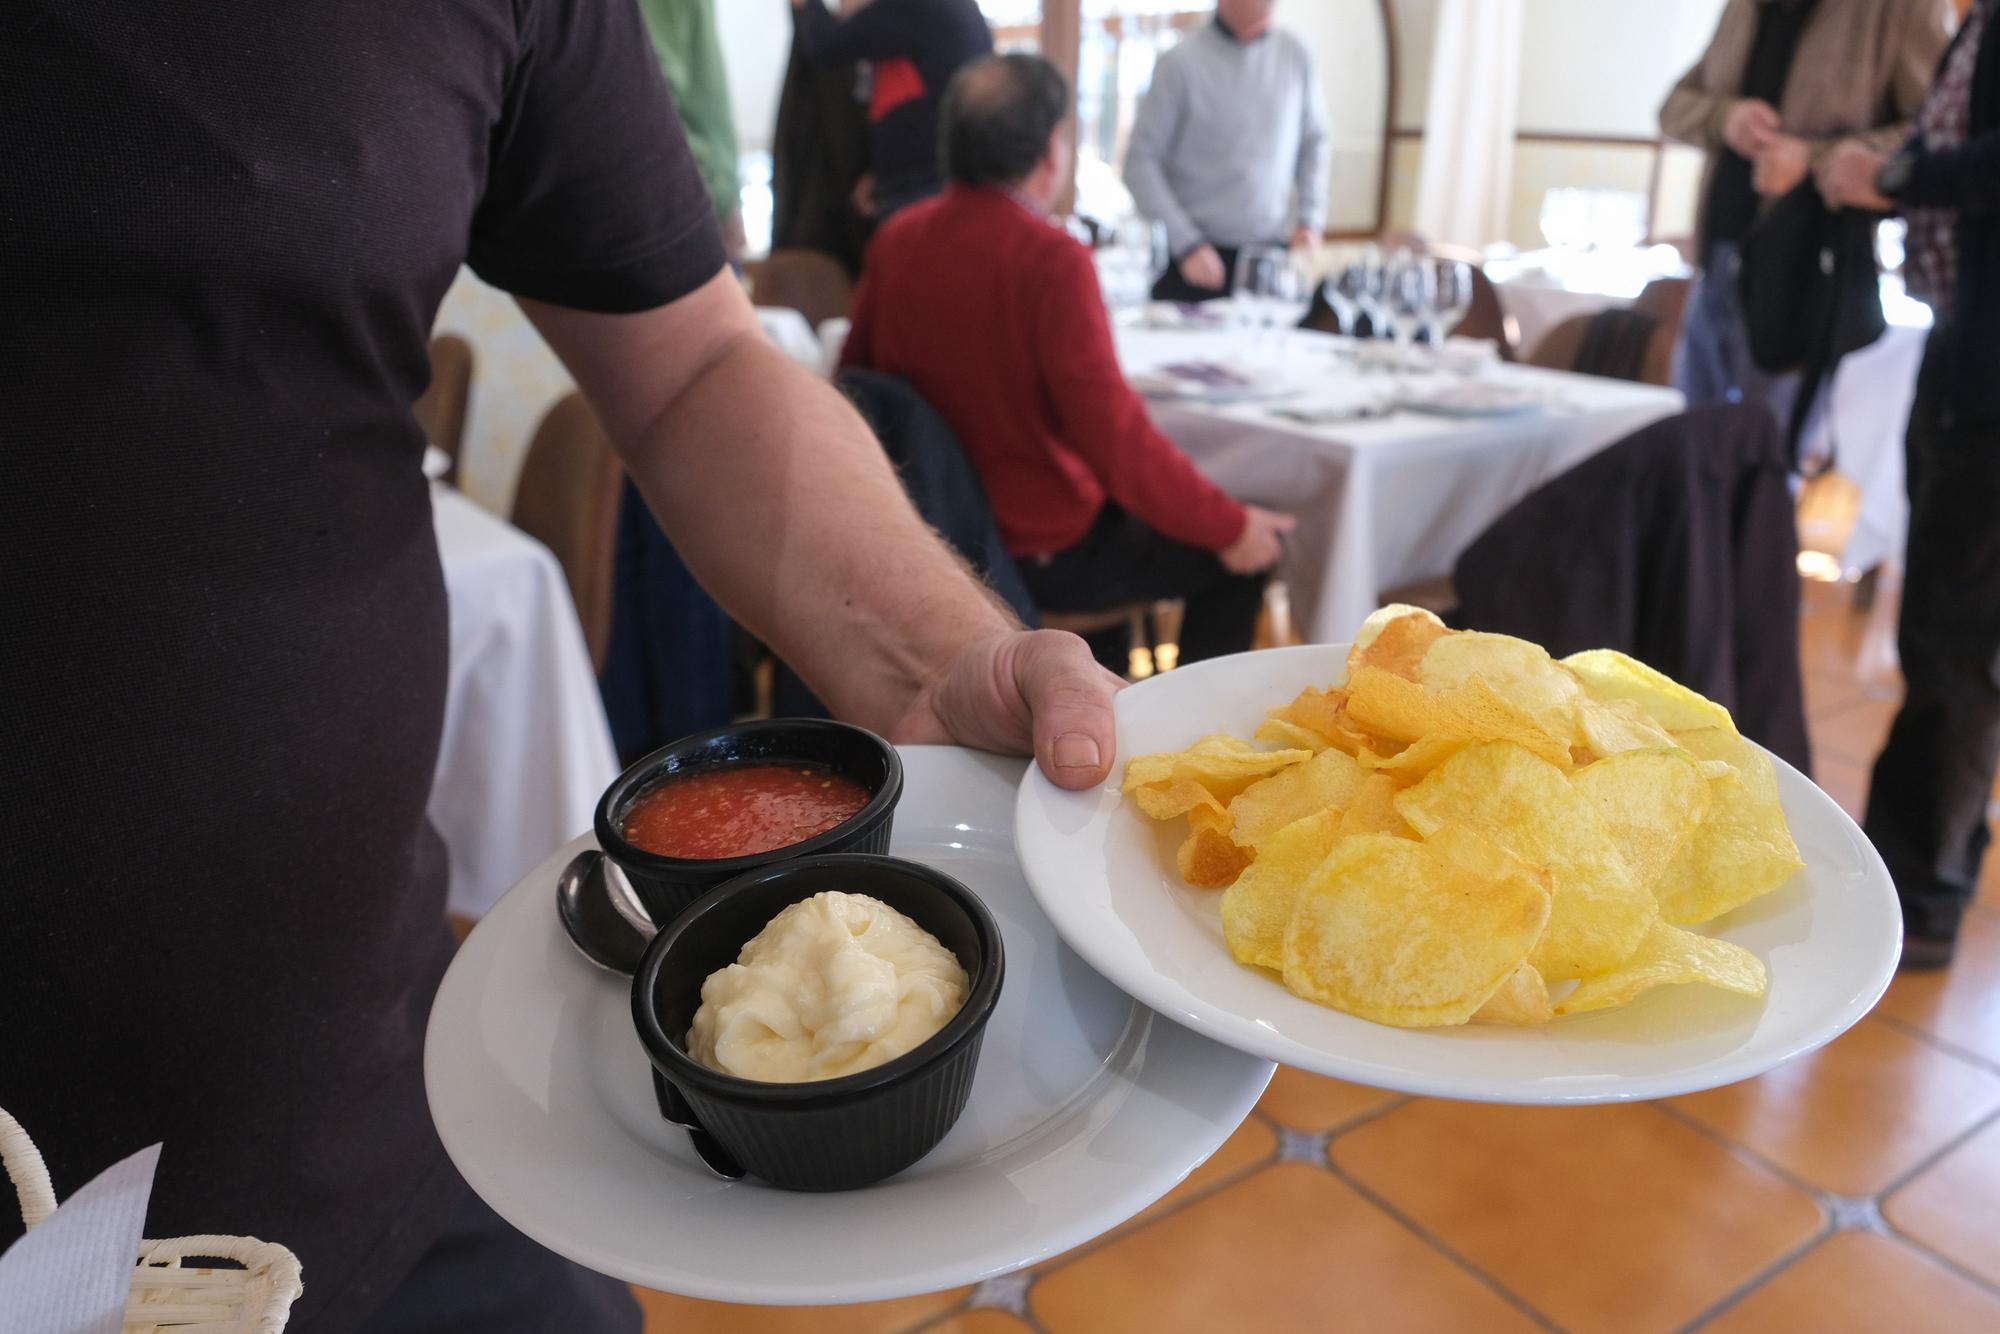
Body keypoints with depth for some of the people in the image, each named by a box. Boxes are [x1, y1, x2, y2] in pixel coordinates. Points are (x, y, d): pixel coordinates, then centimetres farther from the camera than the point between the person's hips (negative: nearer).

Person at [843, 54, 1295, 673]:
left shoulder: (896, 237, -2)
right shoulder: (1051, 259, -23)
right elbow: (1118, 437, -26)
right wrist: (1228, 528, -13)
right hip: (1038, 554, -8)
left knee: (1115, 507, 34)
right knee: (1245, 557, 10)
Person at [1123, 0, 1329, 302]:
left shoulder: (1294, 54, 5)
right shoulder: (1181, 62, -7)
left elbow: (1314, 142, 15)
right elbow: (1140, 163, -6)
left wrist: (1311, 221, 3)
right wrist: (1187, 244, -11)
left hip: (1273, 253, 3)